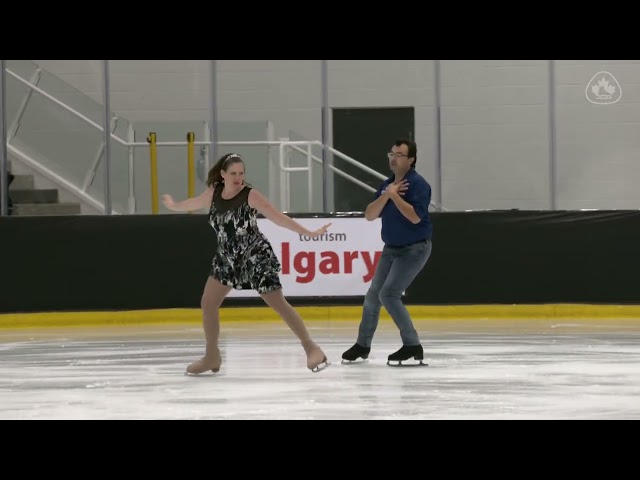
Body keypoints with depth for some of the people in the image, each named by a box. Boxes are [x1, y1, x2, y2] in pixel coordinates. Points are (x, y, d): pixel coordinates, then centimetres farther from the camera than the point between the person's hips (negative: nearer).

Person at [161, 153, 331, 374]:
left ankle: (311, 348, -5)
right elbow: (195, 203, 21)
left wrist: (308, 233, -28)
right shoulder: (214, 192, -2)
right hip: (227, 258, 6)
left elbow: (278, 217, -21)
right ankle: (212, 356, 19)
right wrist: (173, 205, 39)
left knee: (278, 304, -10)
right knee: (208, 302, 5)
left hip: (256, 256, -6)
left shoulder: (250, 195, -18)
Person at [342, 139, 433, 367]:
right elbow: (369, 215, 0)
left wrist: (394, 195, -23)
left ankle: (412, 346, -8)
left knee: (389, 295, -17)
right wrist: (386, 195, -14)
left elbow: (415, 217, -28)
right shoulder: (387, 184, 7)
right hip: (391, 248, 8)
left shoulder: (418, 184, -16)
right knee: (373, 295, 11)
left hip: (414, 249, -8)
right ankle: (363, 345, 26)